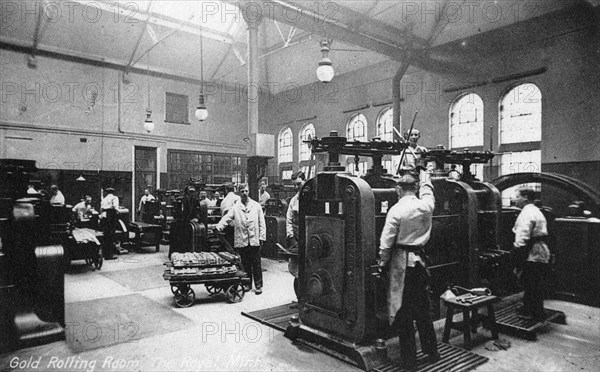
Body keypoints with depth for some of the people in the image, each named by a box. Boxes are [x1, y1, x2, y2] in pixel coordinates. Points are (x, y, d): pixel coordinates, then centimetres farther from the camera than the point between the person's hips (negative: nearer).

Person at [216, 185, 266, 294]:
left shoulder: (256, 206, 7)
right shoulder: (235, 208, 5)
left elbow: (261, 223, 7)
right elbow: (226, 218, -7)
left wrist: (262, 237, 1)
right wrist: (219, 227, -25)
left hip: (254, 240, 0)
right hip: (241, 241, 1)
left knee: (256, 264, 2)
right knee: (245, 264, 9)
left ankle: (258, 285, 10)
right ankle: (247, 284, 21)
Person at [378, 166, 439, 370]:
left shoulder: (396, 210, -14)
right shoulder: (426, 205, 0)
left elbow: (386, 242, -14)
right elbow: (427, 188, 23)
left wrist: (382, 263, 1)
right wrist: (422, 170, 39)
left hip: (401, 262, -5)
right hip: (419, 260, 5)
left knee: (403, 310, 5)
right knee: (422, 307, 19)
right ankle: (432, 352, 32)